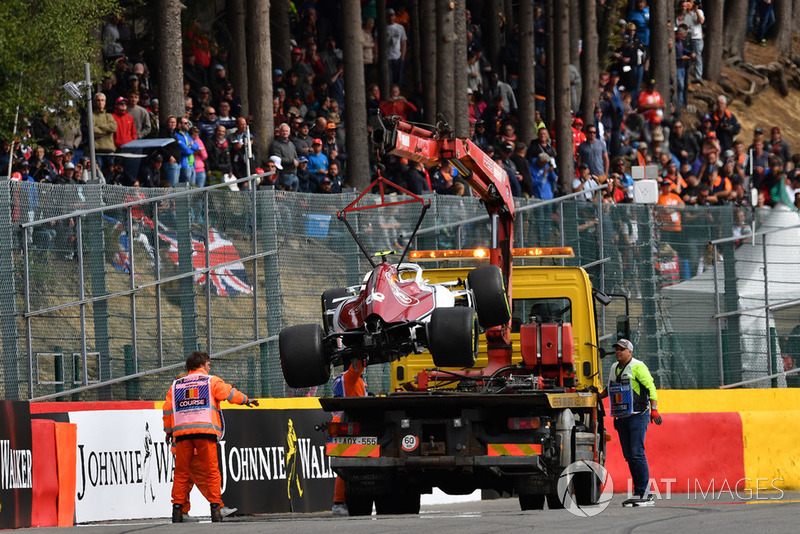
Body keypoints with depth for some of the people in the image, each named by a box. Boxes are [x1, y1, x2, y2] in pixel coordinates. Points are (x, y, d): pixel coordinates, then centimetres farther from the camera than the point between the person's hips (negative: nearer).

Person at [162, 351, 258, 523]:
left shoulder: (176, 385, 18)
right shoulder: (211, 381, 9)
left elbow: (168, 410, 16)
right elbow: (229, 393, 5)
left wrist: (168, 431, 26)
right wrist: (246, 400, 23)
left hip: (182, 431, 3)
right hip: (205, 431, -3)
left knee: (181, 472, 8)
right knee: (212, 470, 2)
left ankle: (177, 509, 4)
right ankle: (215, 507, -4)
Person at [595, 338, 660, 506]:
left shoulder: (638, 367, -6)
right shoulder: (614, 368, 17)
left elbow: (651, 387, -10)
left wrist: (654, 409, -18)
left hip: (638, 415, -7)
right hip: (622, 418, 8)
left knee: (637, 454, -13)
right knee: (629, 456, 5)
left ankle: (645, 494, -13)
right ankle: (638, 494, 7)